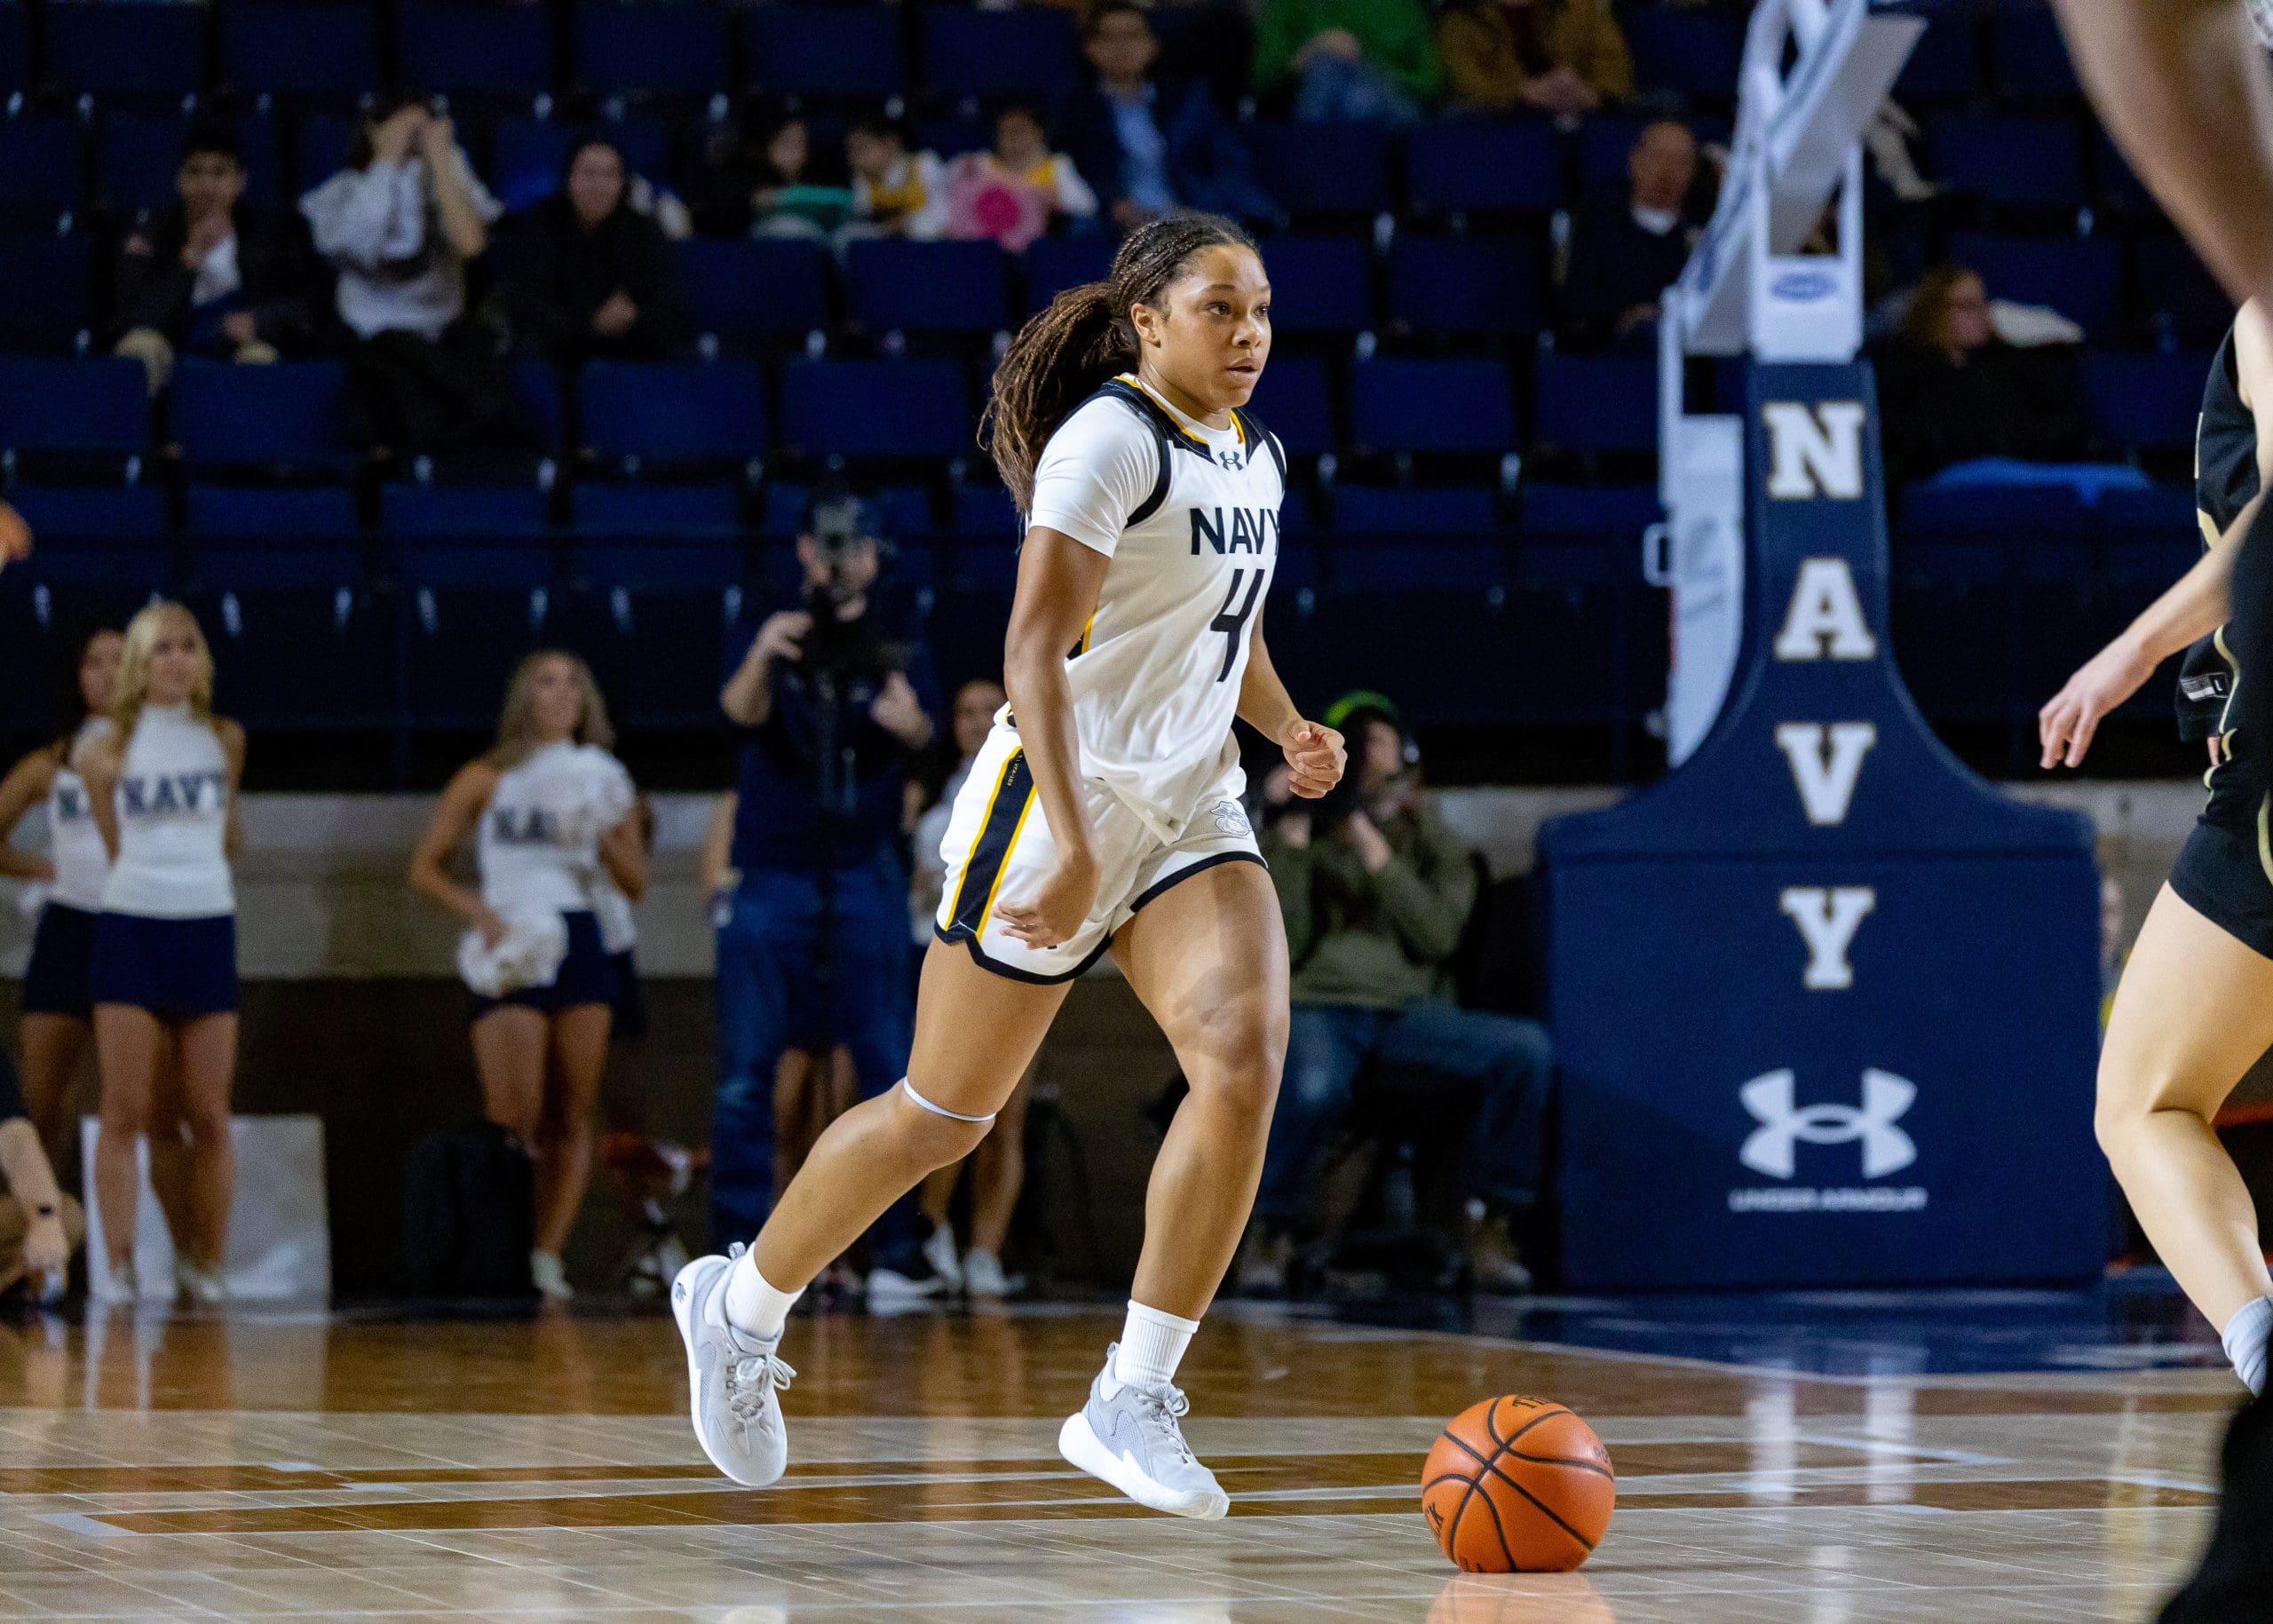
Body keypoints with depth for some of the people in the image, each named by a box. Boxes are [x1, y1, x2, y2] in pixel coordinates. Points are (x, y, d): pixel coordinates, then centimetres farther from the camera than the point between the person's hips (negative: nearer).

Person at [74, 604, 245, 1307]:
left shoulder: (225, 741, 8)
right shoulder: (109, 749, 2)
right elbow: (115, 845, 12)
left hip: (208, 931, 2)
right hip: (130, 926, -2)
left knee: (209, 1117, 2)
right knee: (125, 1113, -4)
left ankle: (206, 1262, 10)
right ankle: (120, 1265, -3)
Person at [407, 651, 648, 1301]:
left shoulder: (603, 780, 14)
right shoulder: (488, 779, 6)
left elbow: (636, 883, 11)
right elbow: (425, 868, 4)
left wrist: (603, 838, -8)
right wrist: (480, 912, -12)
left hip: (581, 947, 4)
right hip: (512, 953, -3)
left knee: (571, 1120, -1)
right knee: (513, 1122, -13)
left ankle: (548, 1256, 2)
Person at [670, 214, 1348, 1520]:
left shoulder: (1259, 460, 12)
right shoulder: (1111, 438, -13)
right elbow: (1035, 649, -21)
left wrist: (1291, 729, 7)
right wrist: (1074, 843, -30)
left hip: (1191, 815, 6)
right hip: (1060, 802, -6)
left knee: (1247, 1056, -19)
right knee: (945, 1115, 4)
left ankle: (1132, 1403, -13)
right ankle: (743, 1306, 28)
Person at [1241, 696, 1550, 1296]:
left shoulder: (1437, 848, 20)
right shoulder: (1294, 842, 17)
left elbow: (1437, 937, 0)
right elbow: (1281, 948, 2)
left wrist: (1371, 847, -5)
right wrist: (1292, 838, -2)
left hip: (1410, 1020, 2)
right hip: (1317, 1016, -2)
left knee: (1526, 1048, -28)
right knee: (1313, 1084, -41)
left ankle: (1494, 1230, -18)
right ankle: (1272, 1234, -14)